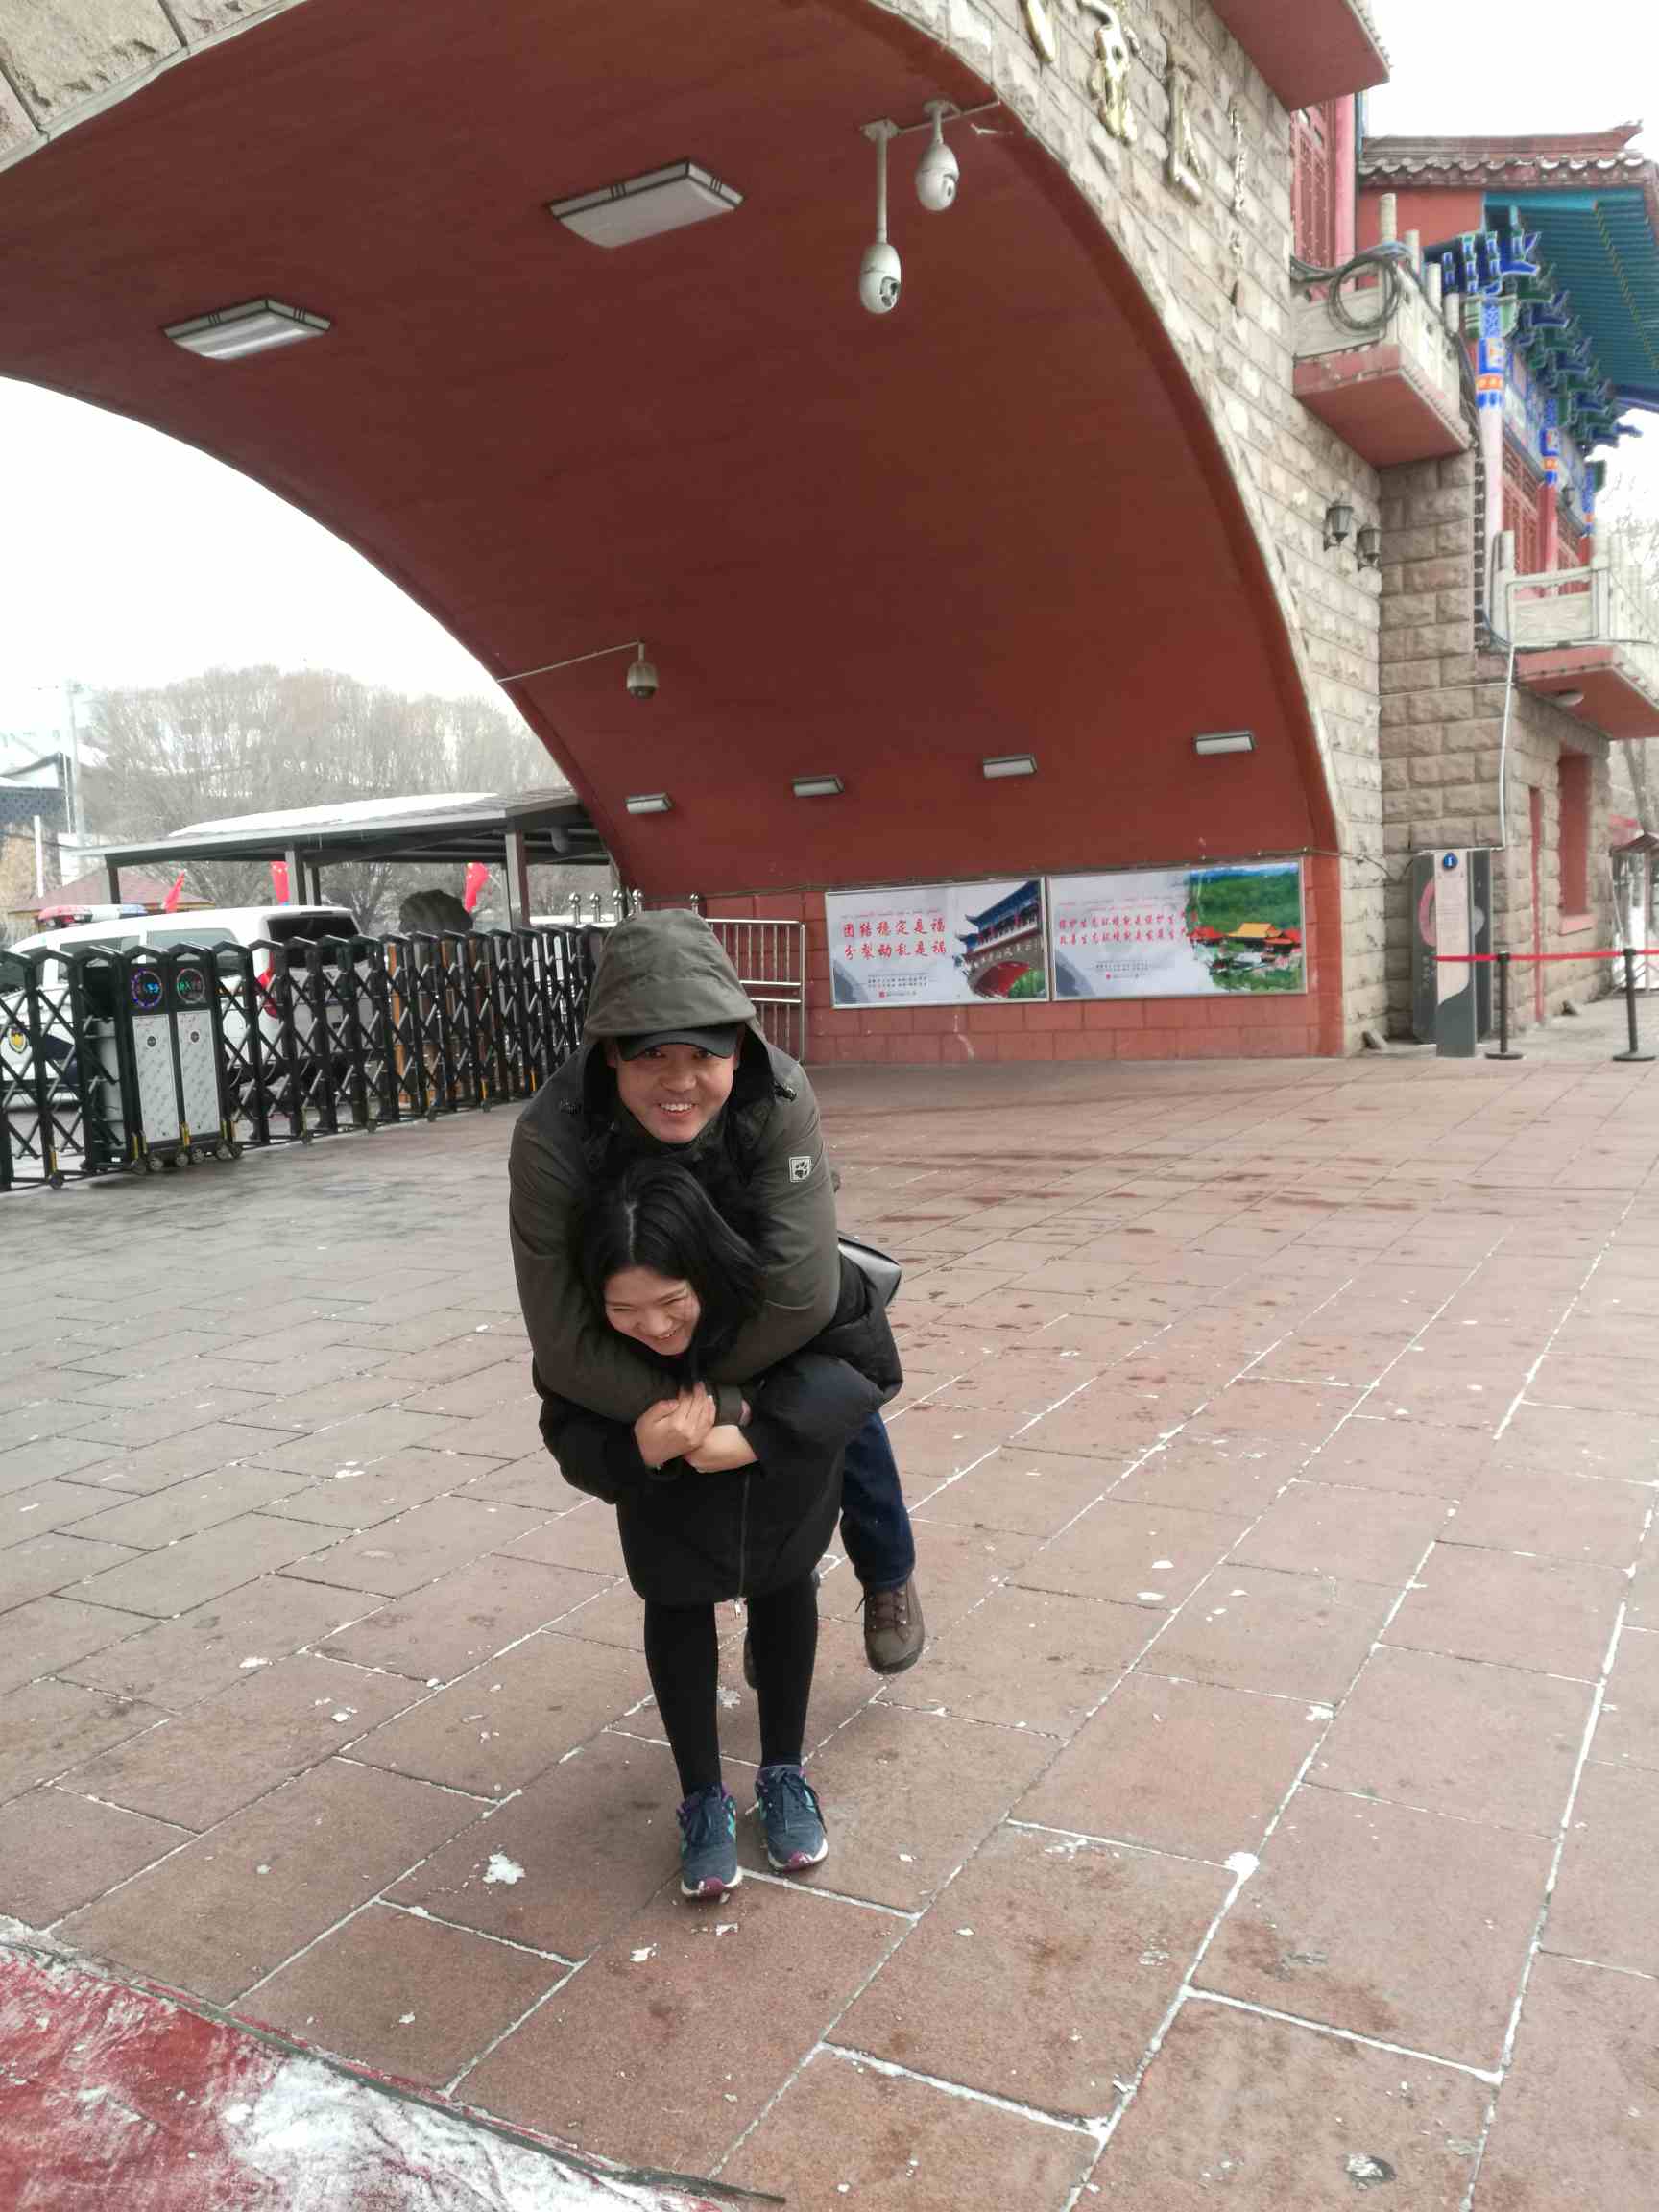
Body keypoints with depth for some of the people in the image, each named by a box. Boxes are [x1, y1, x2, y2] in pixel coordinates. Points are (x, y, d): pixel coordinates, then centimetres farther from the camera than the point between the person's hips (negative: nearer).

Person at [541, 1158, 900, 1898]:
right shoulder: (583, 1326, -37)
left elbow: (867, 1357, -32)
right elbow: (568, 1432, -24)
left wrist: (758, 1436, -45)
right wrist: (638, 1450, -47)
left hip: (781, 1454, 0)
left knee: (784, 1584, 15)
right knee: (676, 1598, 5)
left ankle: (783, 1774, 35)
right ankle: (703, 1798, 24)